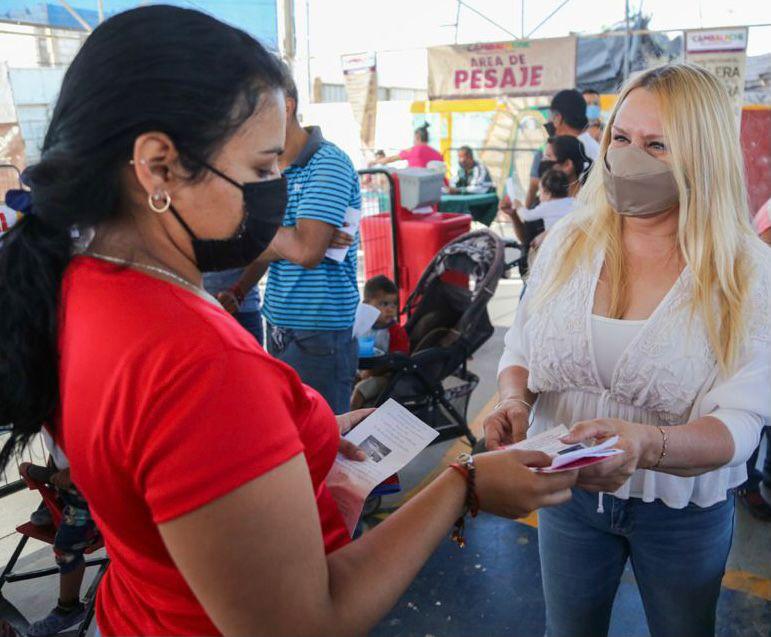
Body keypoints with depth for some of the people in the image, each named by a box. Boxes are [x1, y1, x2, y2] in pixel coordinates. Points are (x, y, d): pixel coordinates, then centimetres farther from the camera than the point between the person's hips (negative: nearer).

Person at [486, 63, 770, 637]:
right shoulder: (568, 242, -7)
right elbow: (520, 349, 1)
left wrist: (643, 444, -43)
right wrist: (515, 400, -21)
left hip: (684, 510, -1)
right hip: (568, 489, 2)